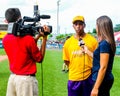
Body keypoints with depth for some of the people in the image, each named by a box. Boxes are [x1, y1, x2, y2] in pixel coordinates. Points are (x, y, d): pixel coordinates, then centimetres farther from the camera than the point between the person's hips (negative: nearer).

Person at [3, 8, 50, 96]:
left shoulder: (5, 39, 1)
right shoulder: (28, 38, -18)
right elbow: (40, 58, -6)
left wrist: (38, 36, 4)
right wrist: (44, 38, -6)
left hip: (12, 77, 6)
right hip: (27, 79, -6)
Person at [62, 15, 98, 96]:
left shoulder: (92, 40, -3)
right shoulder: (68, 42, 2)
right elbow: (66, 60, 10)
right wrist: (76, 69, 6)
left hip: (88, 78, -1)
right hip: (73, 78, 2)